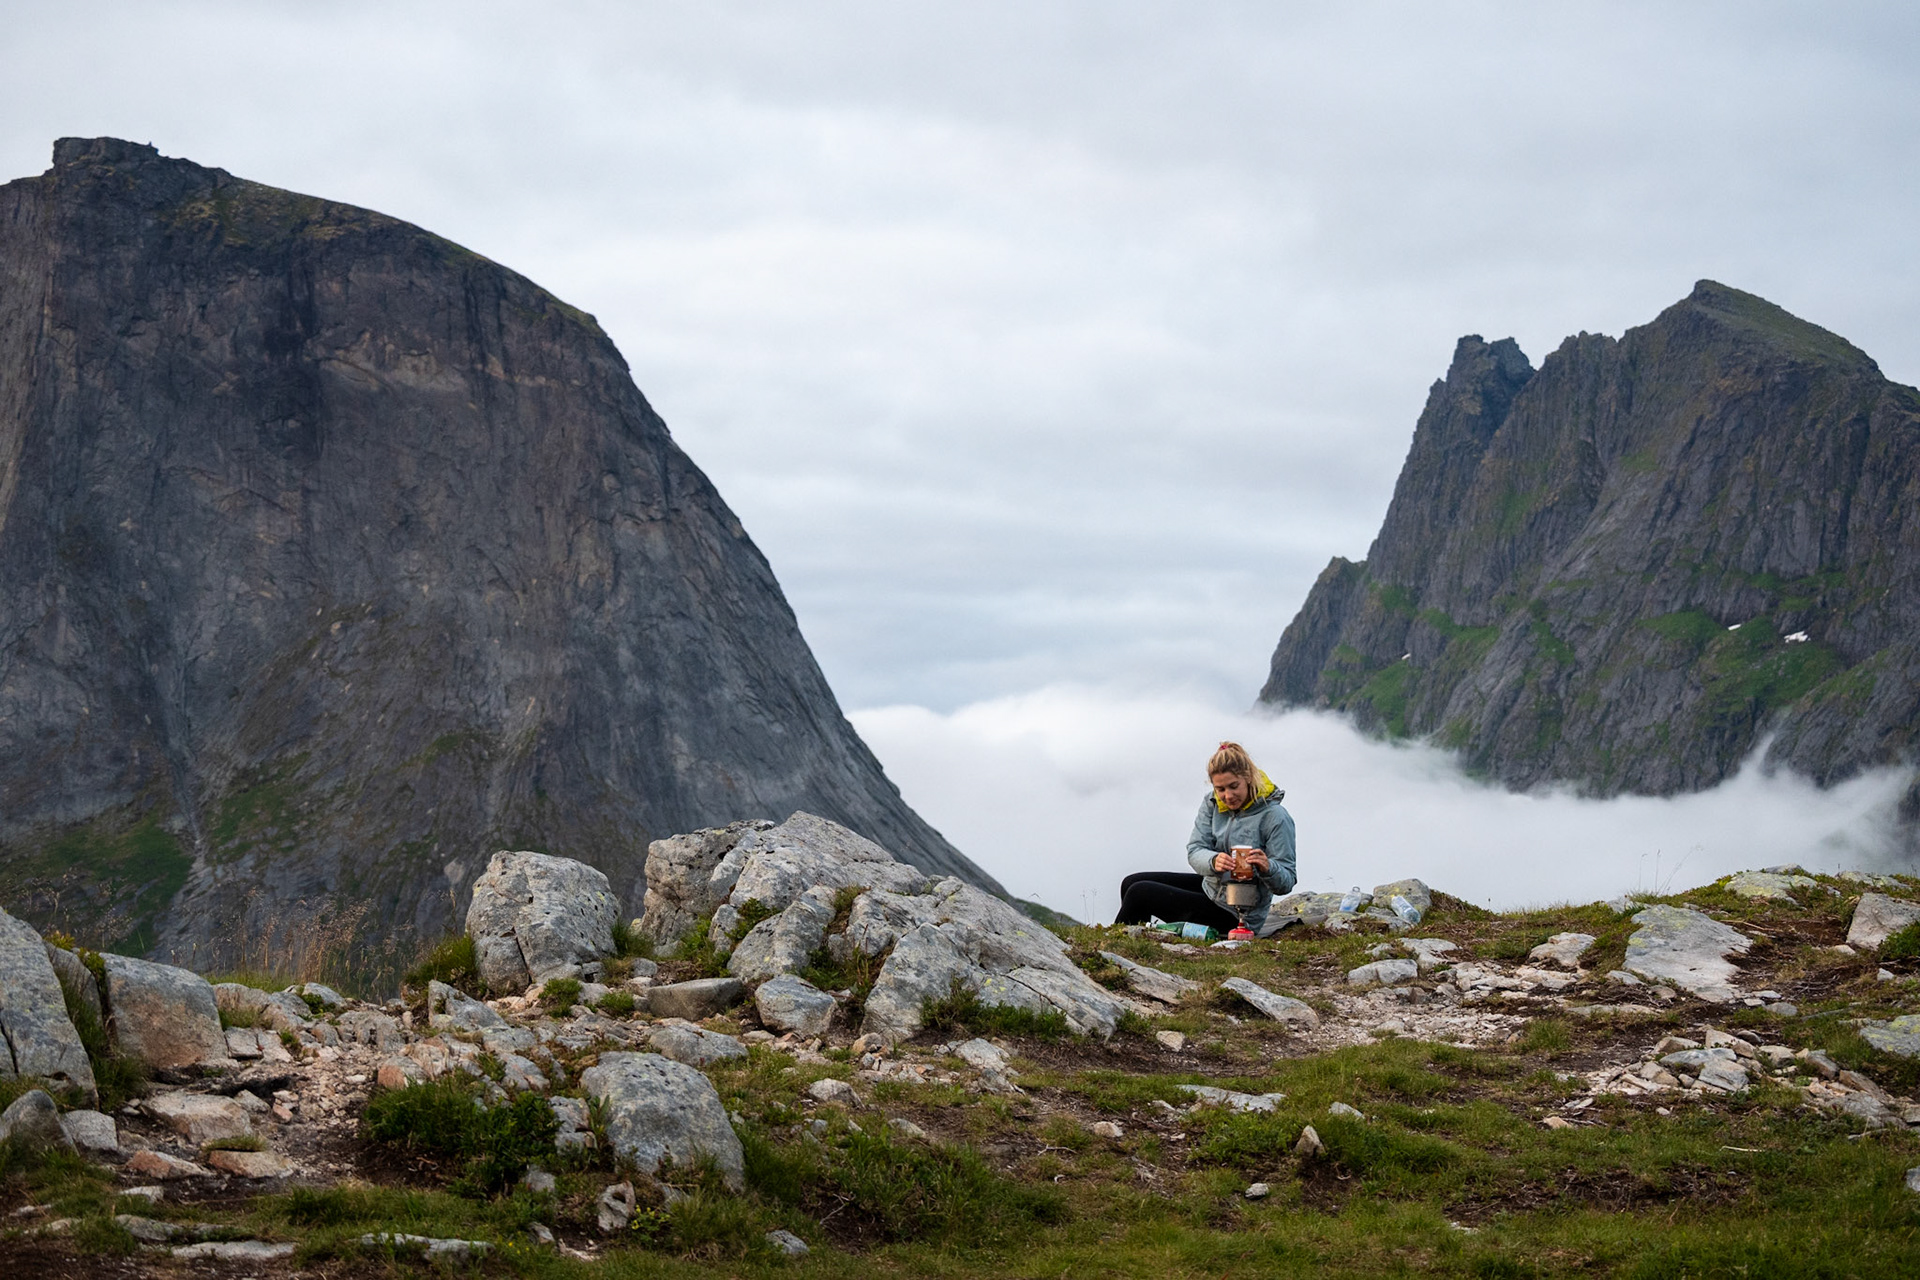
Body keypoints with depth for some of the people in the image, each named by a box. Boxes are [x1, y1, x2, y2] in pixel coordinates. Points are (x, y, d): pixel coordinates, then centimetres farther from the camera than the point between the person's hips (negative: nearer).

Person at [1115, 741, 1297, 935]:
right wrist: (1214, 862, -34)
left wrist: (1267, 868, -41)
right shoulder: (1212, 803, -3)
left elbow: (1286, 883, -18)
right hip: (1211, 885, 7)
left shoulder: (1275, 818, -21)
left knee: (1139, 894, -10)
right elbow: (1195, 850, -10)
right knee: (1132, 883, 10)